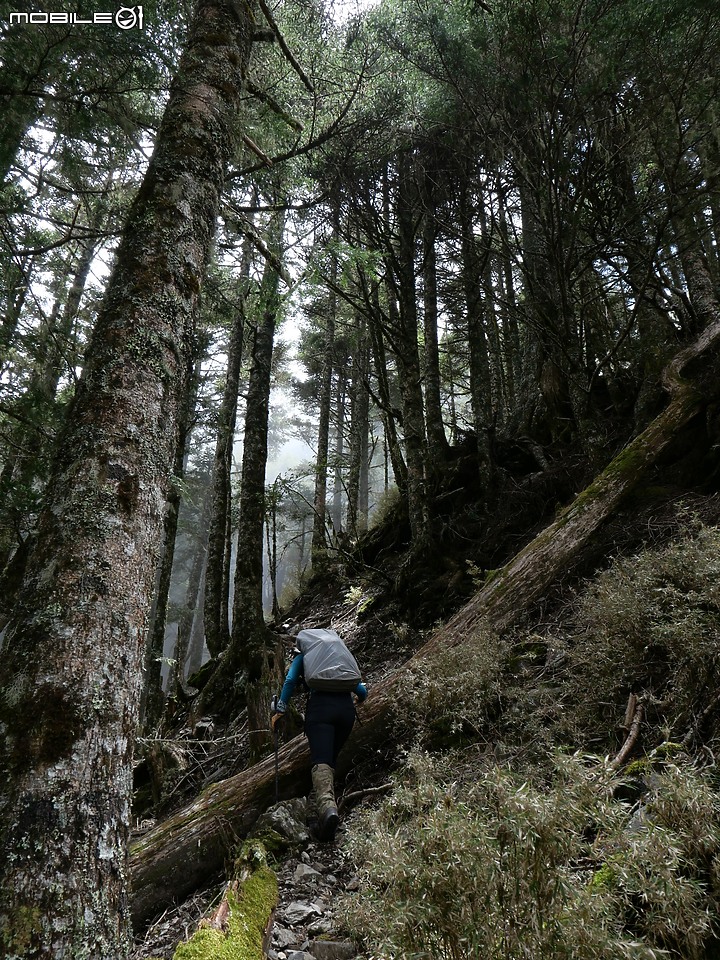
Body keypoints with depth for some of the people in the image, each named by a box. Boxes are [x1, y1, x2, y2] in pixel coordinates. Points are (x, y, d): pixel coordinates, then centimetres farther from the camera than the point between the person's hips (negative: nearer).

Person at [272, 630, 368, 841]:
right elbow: (362, 691, 27)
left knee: (321, 761, -16)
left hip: (320, 707, -4)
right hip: (346, 709, 4)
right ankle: (326, 799, 19)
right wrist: (358, 699, 48)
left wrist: (279, 711, 13)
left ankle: (327, 806, -39)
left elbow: (290, 681, 8)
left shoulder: (303, 656, 22)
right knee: (331, 758, 22)